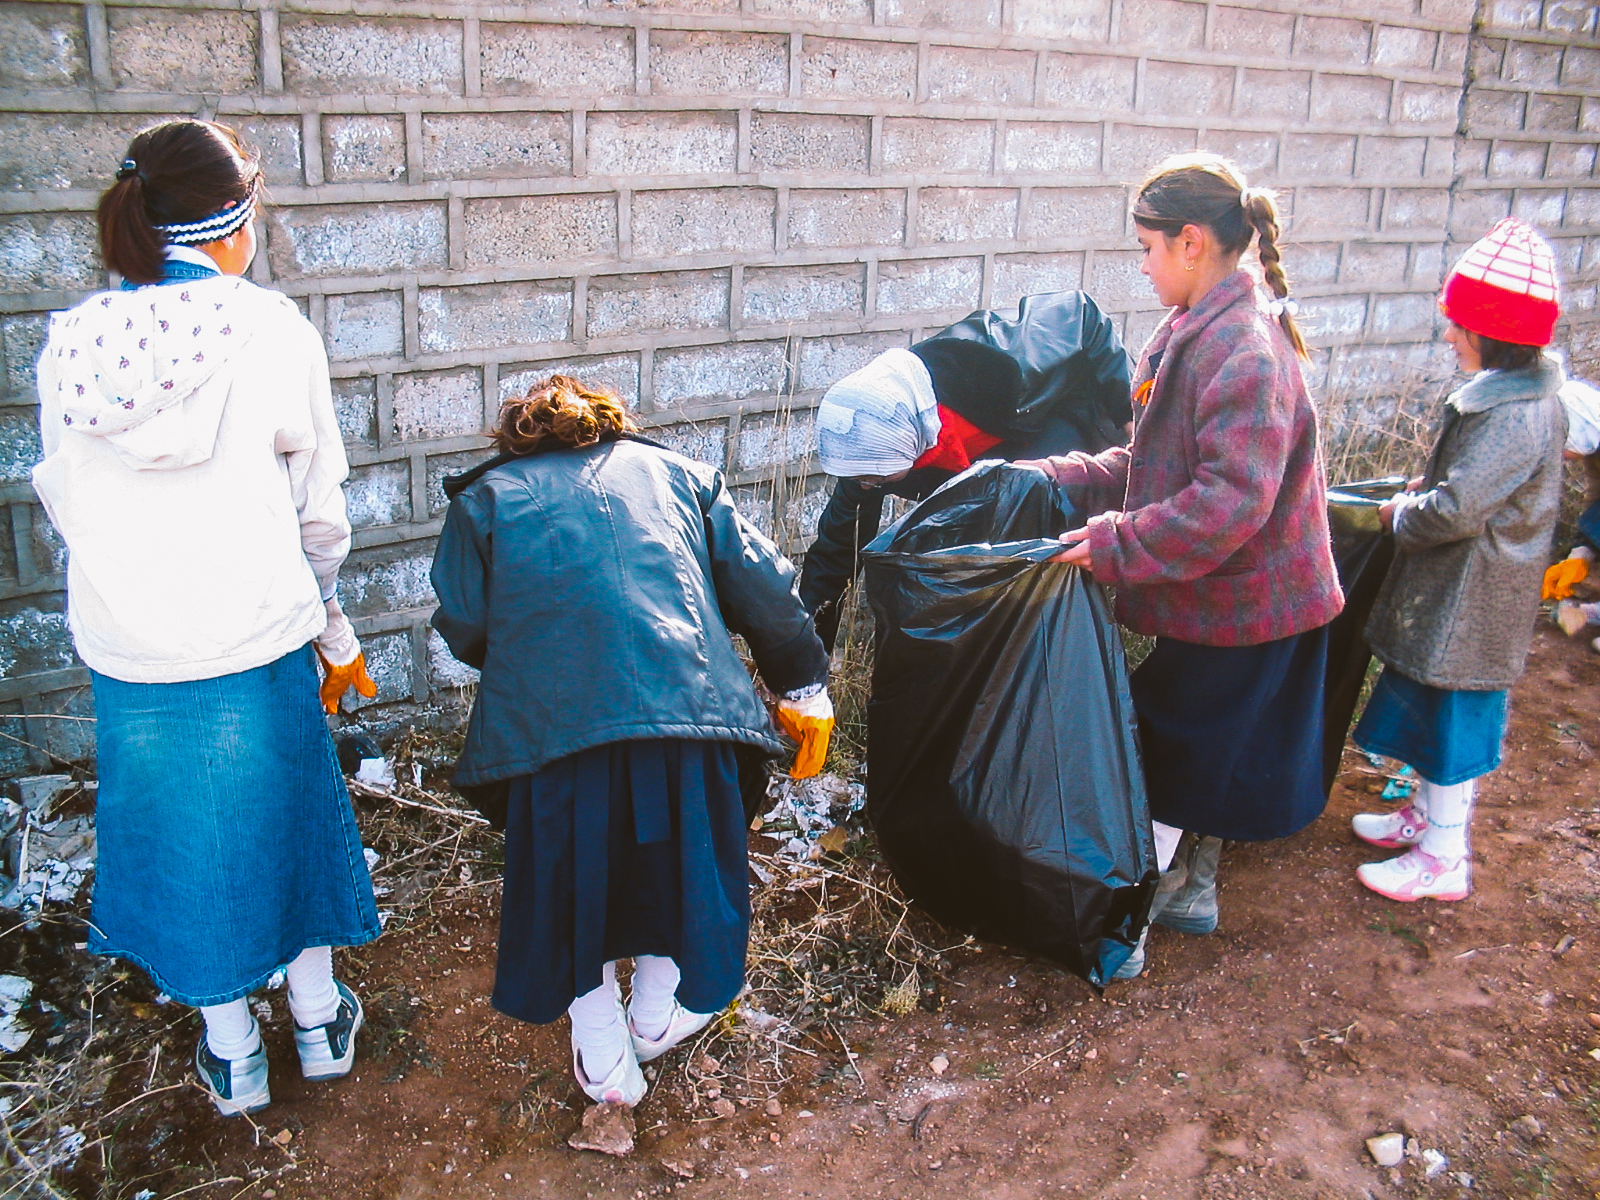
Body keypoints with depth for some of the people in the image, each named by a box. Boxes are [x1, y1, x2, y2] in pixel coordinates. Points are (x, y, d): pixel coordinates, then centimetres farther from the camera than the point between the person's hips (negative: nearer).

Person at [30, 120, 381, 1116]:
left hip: (123, 657, 3)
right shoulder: (270, 331, -10)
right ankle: (320, 1020, 36)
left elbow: (62, 500, 6)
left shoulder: (70, 343, -1)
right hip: (253, 642, -2)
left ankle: (232, 1053, 34)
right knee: (285, 818, 18)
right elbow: (319, 513, -3)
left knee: (182, 839, 18)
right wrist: (335, 631, 10)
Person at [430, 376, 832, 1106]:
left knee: (569, 878, 19)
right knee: (677, 854, 24)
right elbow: (762, 586, 18)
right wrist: (804, 687, 26)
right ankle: (657, 1016, 40)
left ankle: (603, 1059, 28)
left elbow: (464, 626, 13)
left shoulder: (485, 497, 20)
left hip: (552, 717, -1)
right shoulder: (675, 472, 23)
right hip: (686, 702, 1)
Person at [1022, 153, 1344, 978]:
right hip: (1220, 598, 9)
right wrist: (1056, 480, 2)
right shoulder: (1199, 332, 7)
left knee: (1163, 759, 2)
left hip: (1235, 603, -9)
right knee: (1197, 757, 22)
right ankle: (1191, 891, 40)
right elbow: (1154, 465, 10)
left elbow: (1232, 500, -31)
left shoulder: (1242, 349, -25)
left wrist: (1115, 545, -27)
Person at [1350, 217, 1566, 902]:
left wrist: (1400, 515, -11)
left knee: (1456, 715, 2)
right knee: (1433, 706, 22)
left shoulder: (1518, 417, -27)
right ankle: (1428, 812, 41)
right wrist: (1425, 489, 5)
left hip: (1474, 601, -10)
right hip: (1450, 589, 10)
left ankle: (1445, 859, 16)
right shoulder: (1513, 395, 5)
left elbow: (1456, 509, -28)